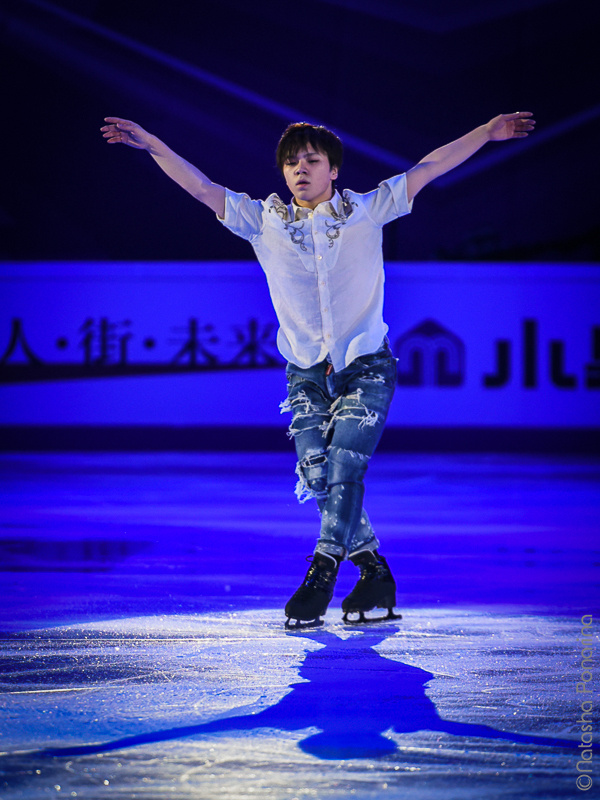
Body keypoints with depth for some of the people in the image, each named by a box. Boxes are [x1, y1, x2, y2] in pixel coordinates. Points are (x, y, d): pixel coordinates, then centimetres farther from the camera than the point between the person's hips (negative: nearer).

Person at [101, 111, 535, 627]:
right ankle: (375, 575, 5)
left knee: (344, 467, -17)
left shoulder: (367, 211, 3)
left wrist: (489, 131, 2)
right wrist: (150, 144, -4)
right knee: (317, 475, -10)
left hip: (367, 367, -2)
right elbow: (200, 186, 3)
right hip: (307, 372, 2)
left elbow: (429, 168, 3)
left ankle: (320, 577, -10)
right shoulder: (263, 220, 5)